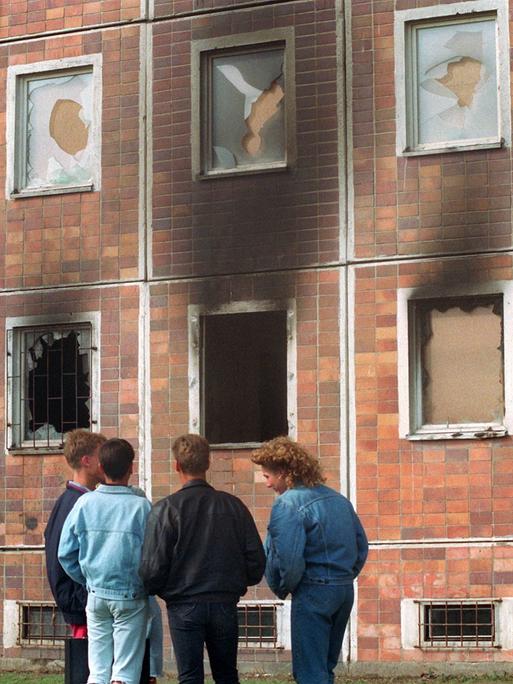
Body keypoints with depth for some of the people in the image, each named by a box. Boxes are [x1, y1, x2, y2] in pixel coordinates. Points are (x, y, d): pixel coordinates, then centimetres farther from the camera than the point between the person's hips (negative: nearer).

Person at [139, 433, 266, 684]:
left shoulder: (166, 509, -9)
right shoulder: (233, 506, 2)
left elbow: (153, 567, -11)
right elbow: (256, 560, 3)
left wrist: (152, 589, 10)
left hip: (184, 606, -3)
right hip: (225, 604, 3)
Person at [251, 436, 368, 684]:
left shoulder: (288, 503, -13)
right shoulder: (338, 499, 13)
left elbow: (288, 558, -20)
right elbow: (361, 546, 16)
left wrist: (282, 588, -2)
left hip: (312, 593, -8)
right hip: (345, 593, 8)